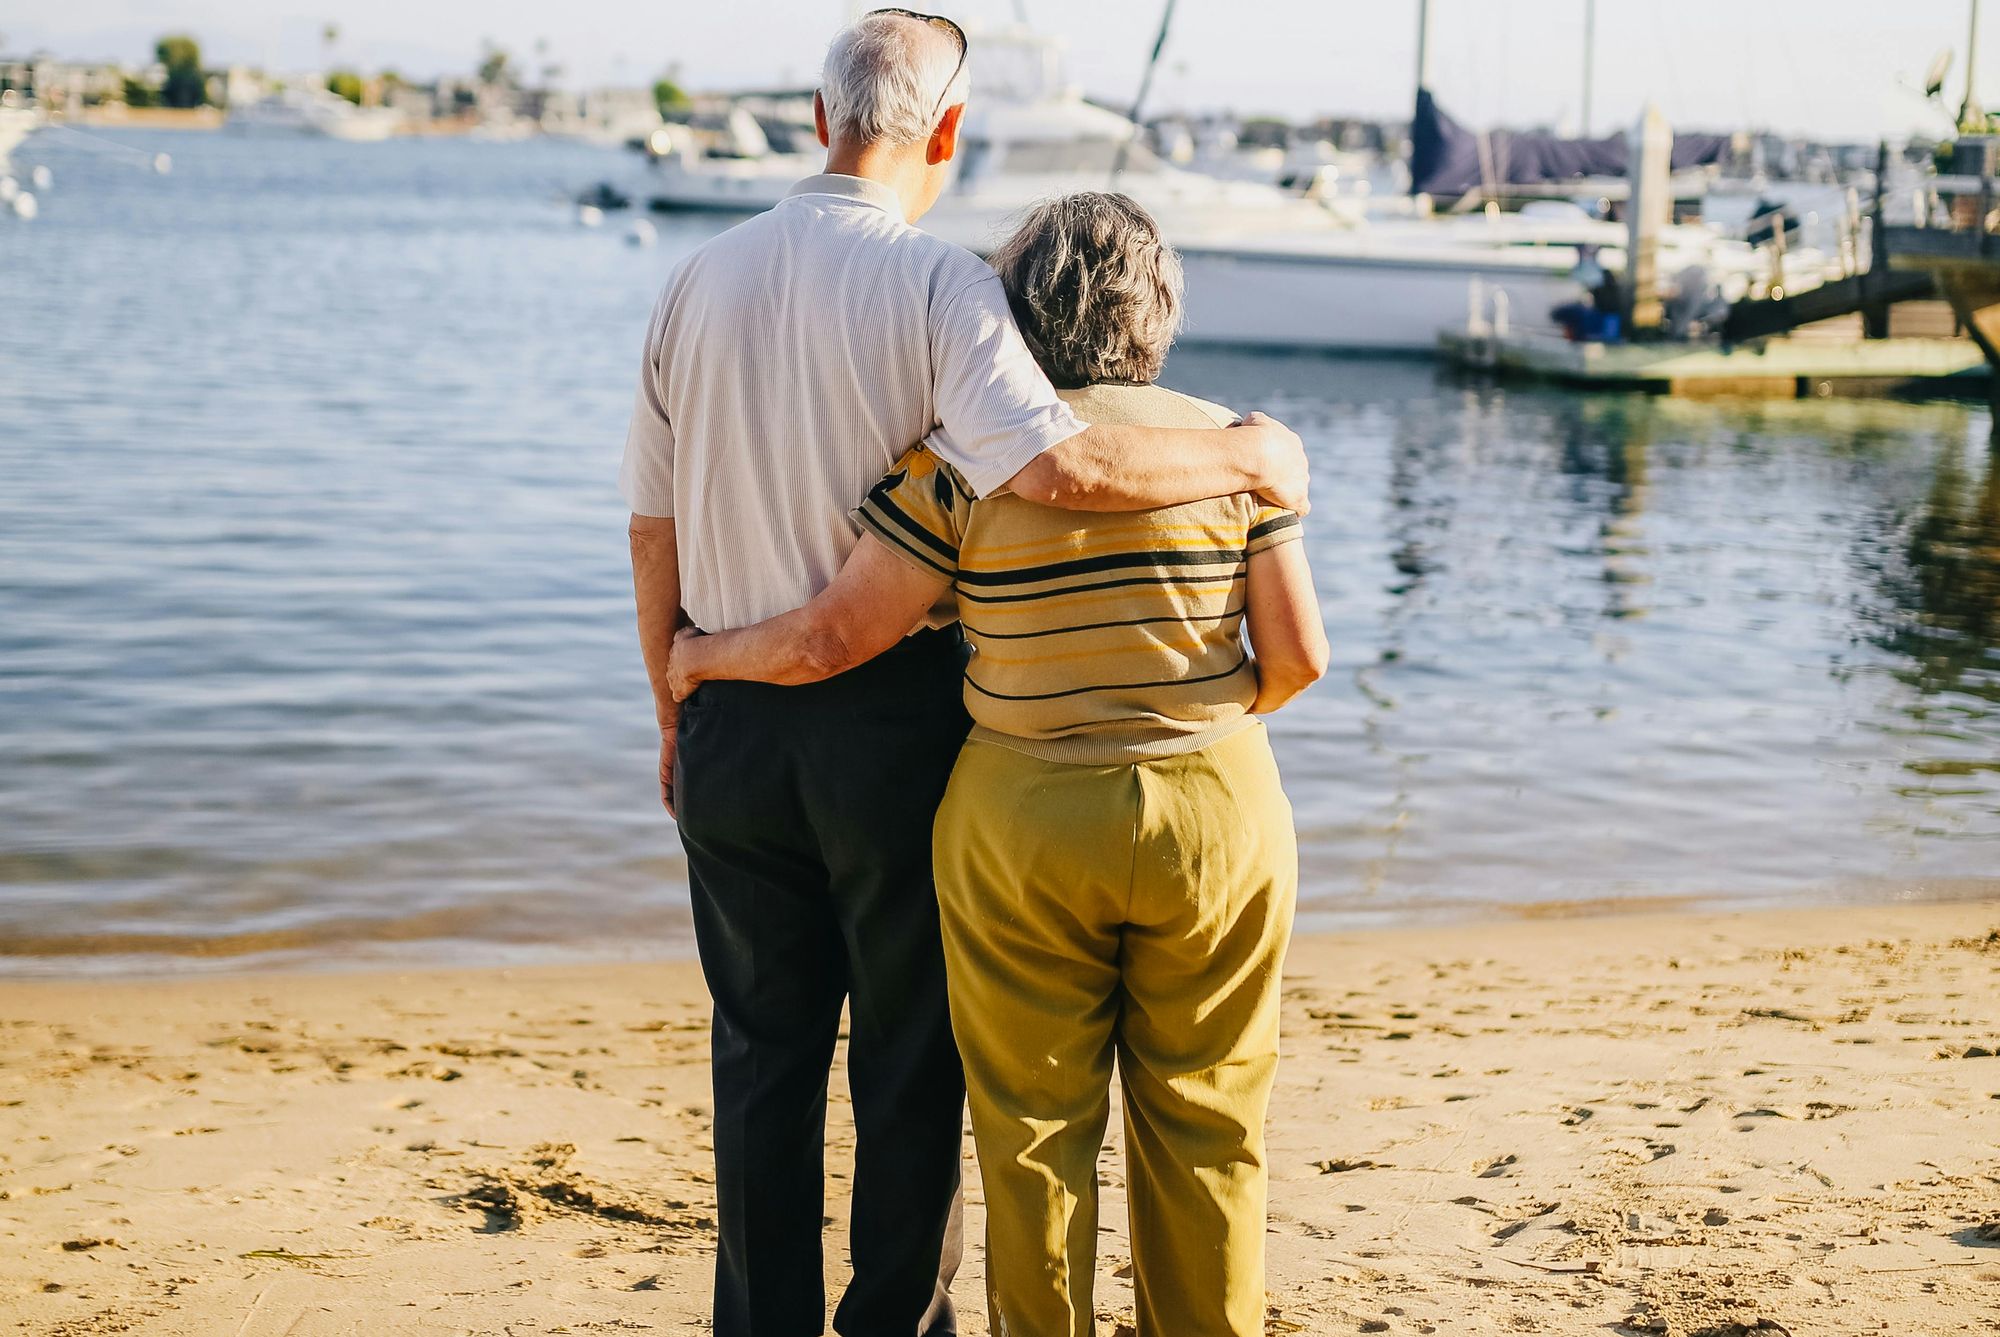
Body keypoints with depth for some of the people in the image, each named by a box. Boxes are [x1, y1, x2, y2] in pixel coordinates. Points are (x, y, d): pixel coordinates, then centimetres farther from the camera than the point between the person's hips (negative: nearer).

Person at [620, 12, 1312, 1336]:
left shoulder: (701, 281, 2)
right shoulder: (937, 284, -14)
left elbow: (653, 527, 6)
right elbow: (1055, 464, -29)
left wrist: (676, 712, 17)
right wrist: (1249, 454, -15)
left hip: (732, 721, 4)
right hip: (893, 726, -4)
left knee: (764, 1054, 15)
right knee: (910, 1063, 11)